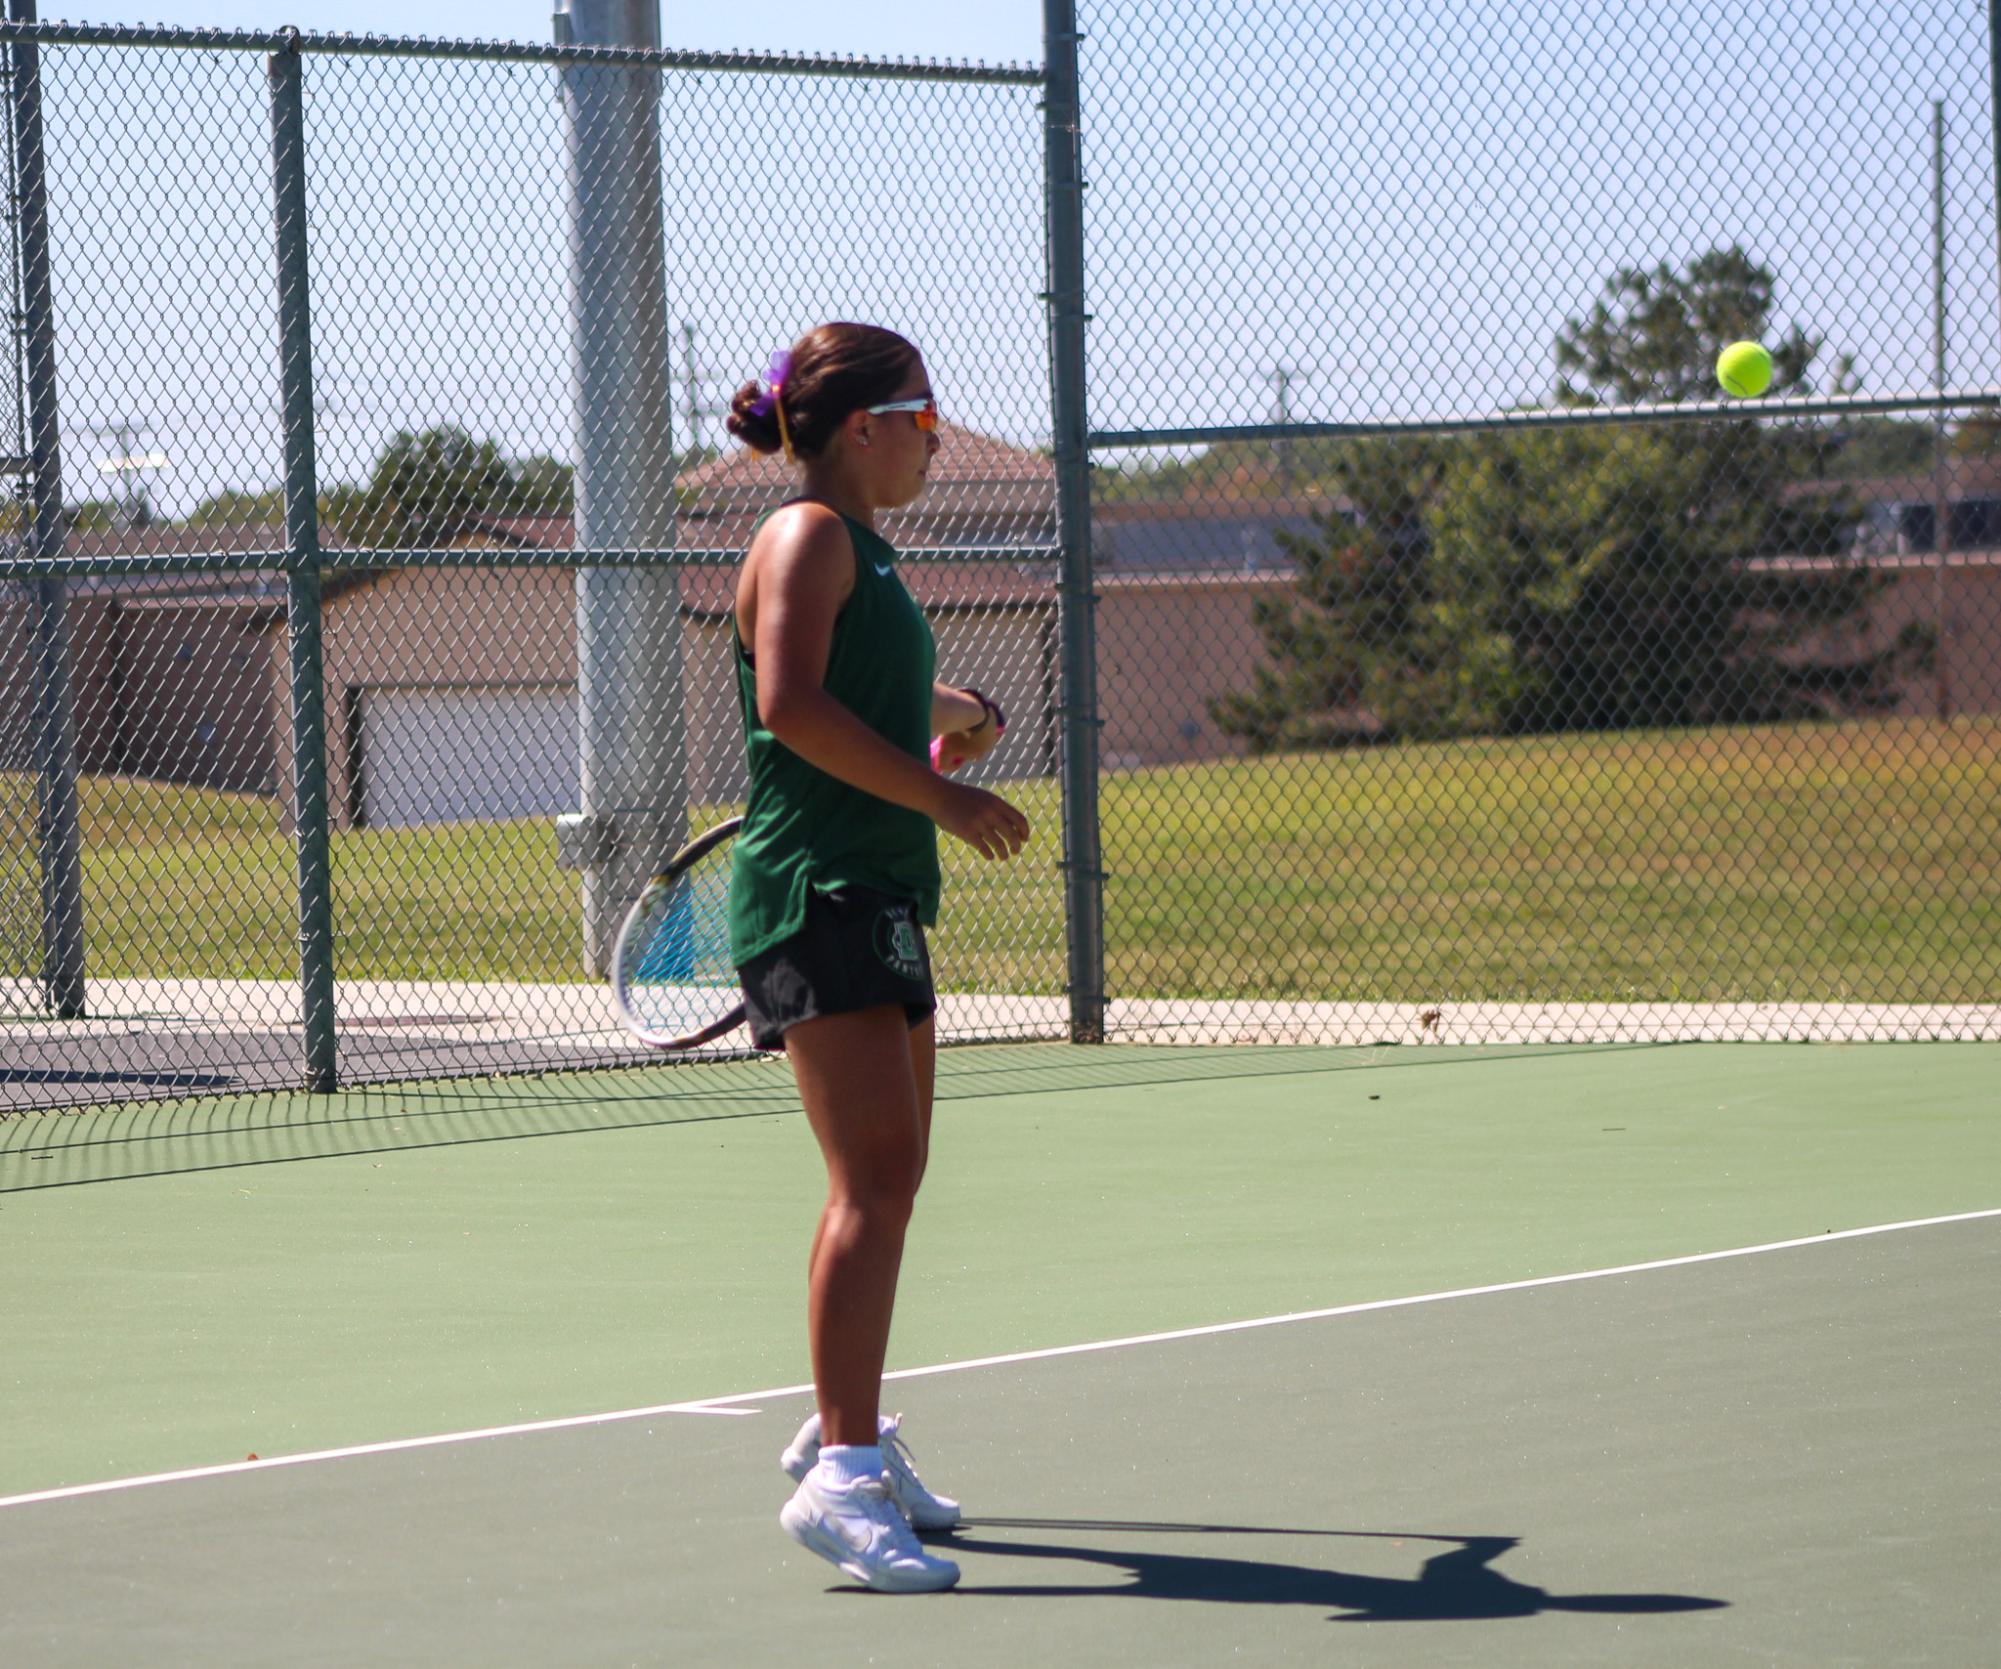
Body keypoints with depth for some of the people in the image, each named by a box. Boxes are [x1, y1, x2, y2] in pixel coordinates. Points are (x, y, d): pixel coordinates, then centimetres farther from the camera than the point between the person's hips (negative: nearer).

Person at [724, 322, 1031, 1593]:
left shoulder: (866, 549, 21)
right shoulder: (807, 536, -9)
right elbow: (794, 702, -22)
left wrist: (969, 715, 14)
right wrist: (944, 799, -21)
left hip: (879, 898, 11)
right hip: (816, 894, -11)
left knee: (889, 1178, 17)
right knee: (877, 1176, -19)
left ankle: (849, 1435, 30)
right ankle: (841, 1477, -25)